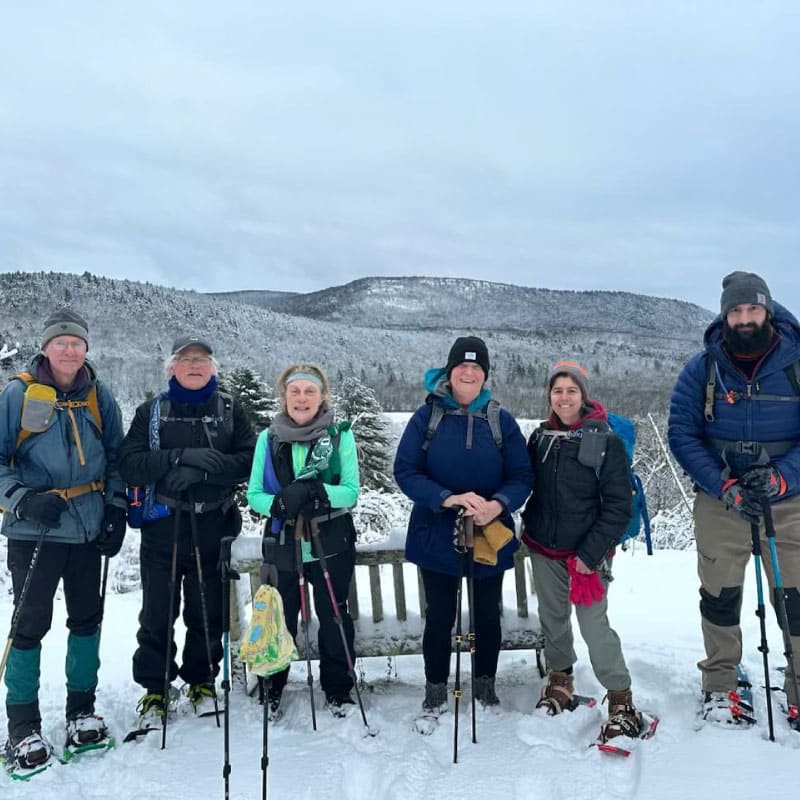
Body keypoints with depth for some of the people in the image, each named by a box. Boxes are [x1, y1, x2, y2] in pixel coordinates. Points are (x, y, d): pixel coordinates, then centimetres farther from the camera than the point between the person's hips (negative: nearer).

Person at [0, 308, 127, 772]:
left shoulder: (99, 397, 4)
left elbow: (116, 458, 11)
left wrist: (116, 510, 2)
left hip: (88, 529, 4)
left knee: (87, 619, 12)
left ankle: (82, 711, 28)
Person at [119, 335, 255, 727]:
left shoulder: (230, 409, 6)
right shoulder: (152, 411, 5)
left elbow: (249, 459, -6)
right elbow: (129, 464, -6)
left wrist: (203, 470, -20)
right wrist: (180, 458, -19)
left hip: (212, 527, 0)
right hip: (162, 527, 0)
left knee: (208, 611, 9)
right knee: (157, 613, 5)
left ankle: (202, 681, 27)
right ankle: (154, 689, 21)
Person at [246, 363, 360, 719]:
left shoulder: (340, 435, -3)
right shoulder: (268, 438, 1)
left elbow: (351, 491, -7)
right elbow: (254, 494, 0)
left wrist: (319, 493, -27)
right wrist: (281, 502, -21)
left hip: (331, 544, -1)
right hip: (284, 544, 1)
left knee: (334, 618, 9)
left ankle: (338, 689, 28)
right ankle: (272, 688, 29)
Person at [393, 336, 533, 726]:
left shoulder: (501, 420, -3)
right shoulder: (428, 415, -6)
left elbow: (521, 476, -4)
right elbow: (405, 470, -11)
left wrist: (497, 505, -25)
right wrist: (447, 499, -25)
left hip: (490, 537, 1)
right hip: (437, 536, -1)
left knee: (487, 615, 16)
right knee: (440, 616, 11)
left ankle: (485, 685, 37)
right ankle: (435, 693, 29)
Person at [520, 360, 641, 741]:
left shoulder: (607, 442, -10)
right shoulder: (541, 437, 4)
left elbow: (618, 507, -11)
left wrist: (589, 554, -14)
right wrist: (529, 526, 6)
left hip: (586, 553, -5)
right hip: (544, 550, 5)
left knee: (594, 625, -8)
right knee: (552, 618, 15)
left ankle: (621, 700, 7)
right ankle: (560, 680, 36)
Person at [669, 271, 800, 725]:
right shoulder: (702, 369, -2)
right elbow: (682, 433, -4)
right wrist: (723, 485, -15)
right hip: (720, 501, 0)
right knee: (720, 596, 8)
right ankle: (720, 687, 24)